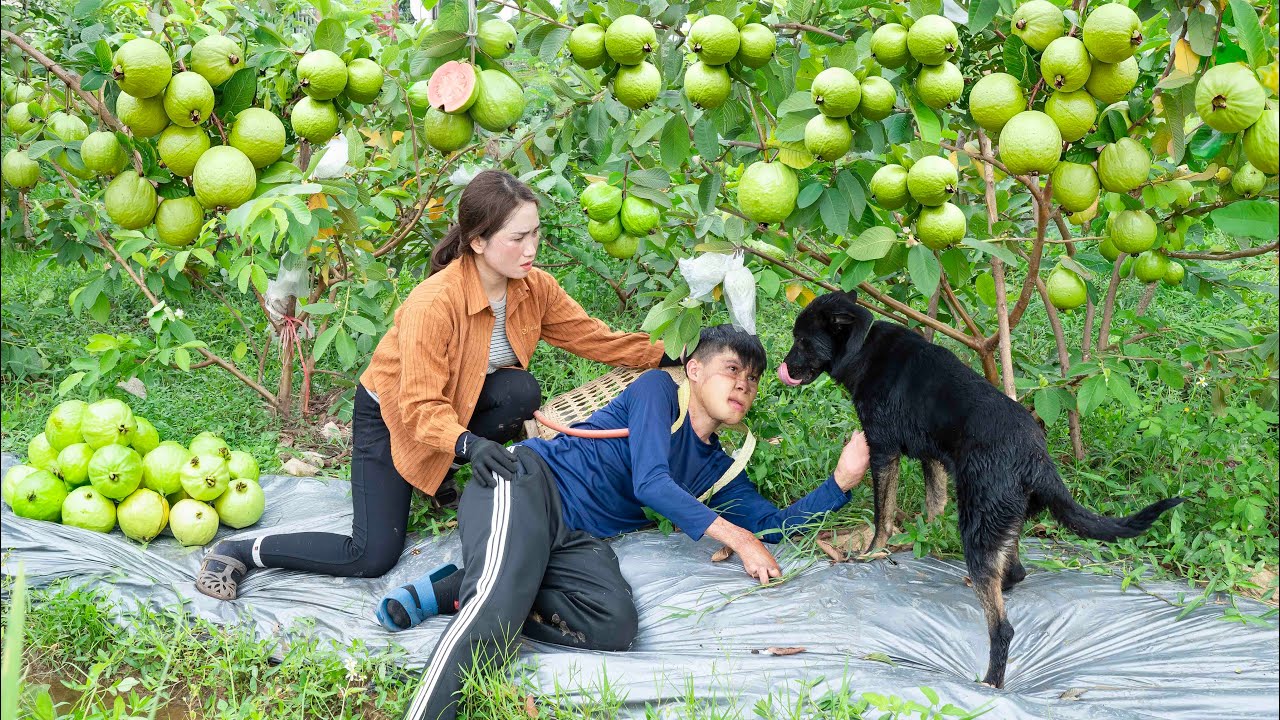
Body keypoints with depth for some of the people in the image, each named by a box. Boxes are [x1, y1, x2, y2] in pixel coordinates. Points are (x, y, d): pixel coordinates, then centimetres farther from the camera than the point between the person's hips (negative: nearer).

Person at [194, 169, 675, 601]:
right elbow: (421, 407, -35)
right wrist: (467, 444, -52)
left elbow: (596, 338, -6)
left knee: (521, 391, -28)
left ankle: (440, 475, -2)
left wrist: (667, 355, -12)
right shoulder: (434, 304, -35)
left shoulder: (534, 288, -16)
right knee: (374, 558, -13)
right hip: (391, 415, -6)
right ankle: (240, 553, 5)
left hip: (458, 405, 6)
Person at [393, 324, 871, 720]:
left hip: (580, 538, 6)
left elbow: (771, 525, 18)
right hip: (532, 478, -6)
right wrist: (737, 537, -9)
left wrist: (842, 481, 5)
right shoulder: (659, 389, 5)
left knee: (616, 623, -29)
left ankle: (459, 592, -20)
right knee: (502, 592, -37)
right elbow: (650, 484, -7)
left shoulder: (717, 469, 25)